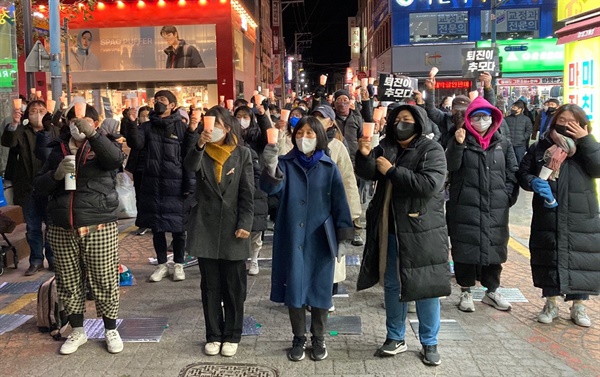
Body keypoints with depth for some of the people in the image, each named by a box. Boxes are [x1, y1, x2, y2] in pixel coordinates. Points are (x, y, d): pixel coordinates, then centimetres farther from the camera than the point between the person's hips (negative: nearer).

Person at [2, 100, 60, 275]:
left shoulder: (55, 132, 1)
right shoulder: (22, 132, 3)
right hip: (29, 189, 1)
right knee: (33, 228, 10)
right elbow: (8, 142, -17)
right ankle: (36, 261, 21)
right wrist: (14, 123, -32)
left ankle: (54, 259, 20)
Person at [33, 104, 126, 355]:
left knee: (105, 282, 3)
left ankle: (111, 331, 22)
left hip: (99, 228, -3)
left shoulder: (102, 145, 2)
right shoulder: (58, 150, 12)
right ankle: (77, 332, 30)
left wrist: (92, 133, -34)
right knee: (68, 284, 12)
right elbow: (39, 187, 8)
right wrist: (57, 174, -12)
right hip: (62, 230, 4)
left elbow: (116, 158, -23)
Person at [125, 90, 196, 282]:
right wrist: (131, 123, -24)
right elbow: (136, 143, -10)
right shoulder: (147, 127, 8)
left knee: (178, 228, 7)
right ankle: (162, 265, 25)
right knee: (157, 228, 11)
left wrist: (189, 186, -9)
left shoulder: (181, 127, -2)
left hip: (175, 187, -3)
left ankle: (178, 265, 23)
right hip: (152, 186, 3)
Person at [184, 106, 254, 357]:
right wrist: (199, 143, -40)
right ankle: (213, 335, 22)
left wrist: (245, 224, -11)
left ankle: (232, 336, 20)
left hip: (232, 228, -1)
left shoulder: (242, 154, 0)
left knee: (233, 287, 6)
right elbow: (190, 166, -22)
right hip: (205, 227, 2)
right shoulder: (201, 153, 3)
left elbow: (247, 193, -2)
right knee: (210, 286, 10)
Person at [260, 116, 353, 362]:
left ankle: (318, 339, 27)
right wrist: (271, 167, -41)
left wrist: (343, 237, -2)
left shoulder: (329, 168, -1)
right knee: (294, 288, 7)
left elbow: (339, 204, 1)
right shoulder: (285, 164, -1)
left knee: (319, 289, 9)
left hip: (320, 239, 0)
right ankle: (298, 339, 24)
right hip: (292, 238, 0)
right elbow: (271, 187, -20)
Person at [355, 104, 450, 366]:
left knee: (426, 287, 6)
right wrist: (364, 155, -24)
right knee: (391, 285, 15)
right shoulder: (386, 147, 6)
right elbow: (367, 173, -3)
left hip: (421, 231, -4)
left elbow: (430, 185, -24)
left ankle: (429, 343, 23)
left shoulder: (431, 151, -9)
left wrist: (392, 171, -20)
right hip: (389, 230, 5)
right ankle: (395, 338, 31)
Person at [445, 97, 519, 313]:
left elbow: (513, 174, 11)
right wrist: (458, 145, -26)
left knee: (494, 248, 10)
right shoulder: (460, 140, 3)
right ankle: (466, 292, 16)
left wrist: (508, 196, 1)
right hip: (465, 207, -2)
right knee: (465, 248, 2)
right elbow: (451, 166, -12)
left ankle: (491, 291, 26)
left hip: (496, 208, 3)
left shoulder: (503, 144, 10)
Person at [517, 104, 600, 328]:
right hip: (548, 216, 0)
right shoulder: (540, 147, 5)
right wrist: (534, 183, -15)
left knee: (580, 260, 4)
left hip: (582, 218, 0)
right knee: (549, 259, 7)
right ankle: (551, 303, 23)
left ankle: (578, 306, 20)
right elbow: (523, 173, 6)